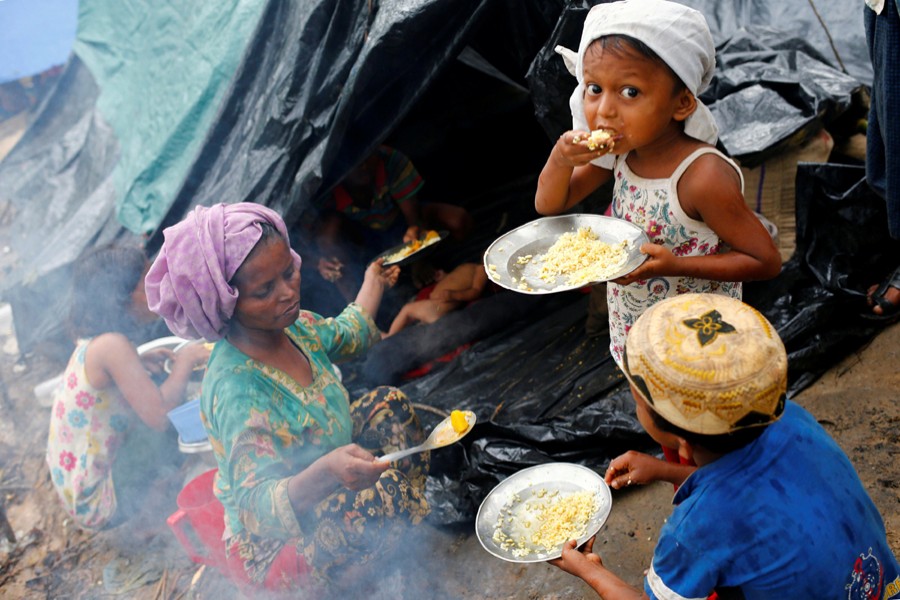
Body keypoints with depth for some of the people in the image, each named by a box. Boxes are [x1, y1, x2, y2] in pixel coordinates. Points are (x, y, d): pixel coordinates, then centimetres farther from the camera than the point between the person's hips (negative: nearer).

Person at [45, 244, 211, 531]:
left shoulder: (94, 341, 1)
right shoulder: (112, 345, -25)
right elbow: (159, 414, -34)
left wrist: (139, 362, 4)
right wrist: (185, 360, -17)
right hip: (97, 504, -9)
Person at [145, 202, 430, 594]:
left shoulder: (291, 325, -9)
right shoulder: (237, 391, -35)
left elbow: (344, 335, 15)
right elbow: (260, 508, -40)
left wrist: (373, 285, 32)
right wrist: (327, 473, -59)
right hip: (278, 551, -9)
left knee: (389, 404, 8)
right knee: (386, 490, -31)